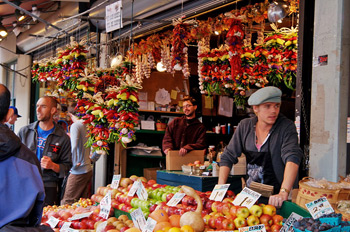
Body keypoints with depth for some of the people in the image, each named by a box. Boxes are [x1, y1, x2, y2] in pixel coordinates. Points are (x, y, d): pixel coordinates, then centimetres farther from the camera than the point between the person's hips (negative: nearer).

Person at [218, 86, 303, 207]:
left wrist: (283, 193, -35)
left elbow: (292, 158, -22)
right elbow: (228, 157, 8)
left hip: (275, 197, -3)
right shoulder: (244, 126, 4)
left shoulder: (287, 127, -8)